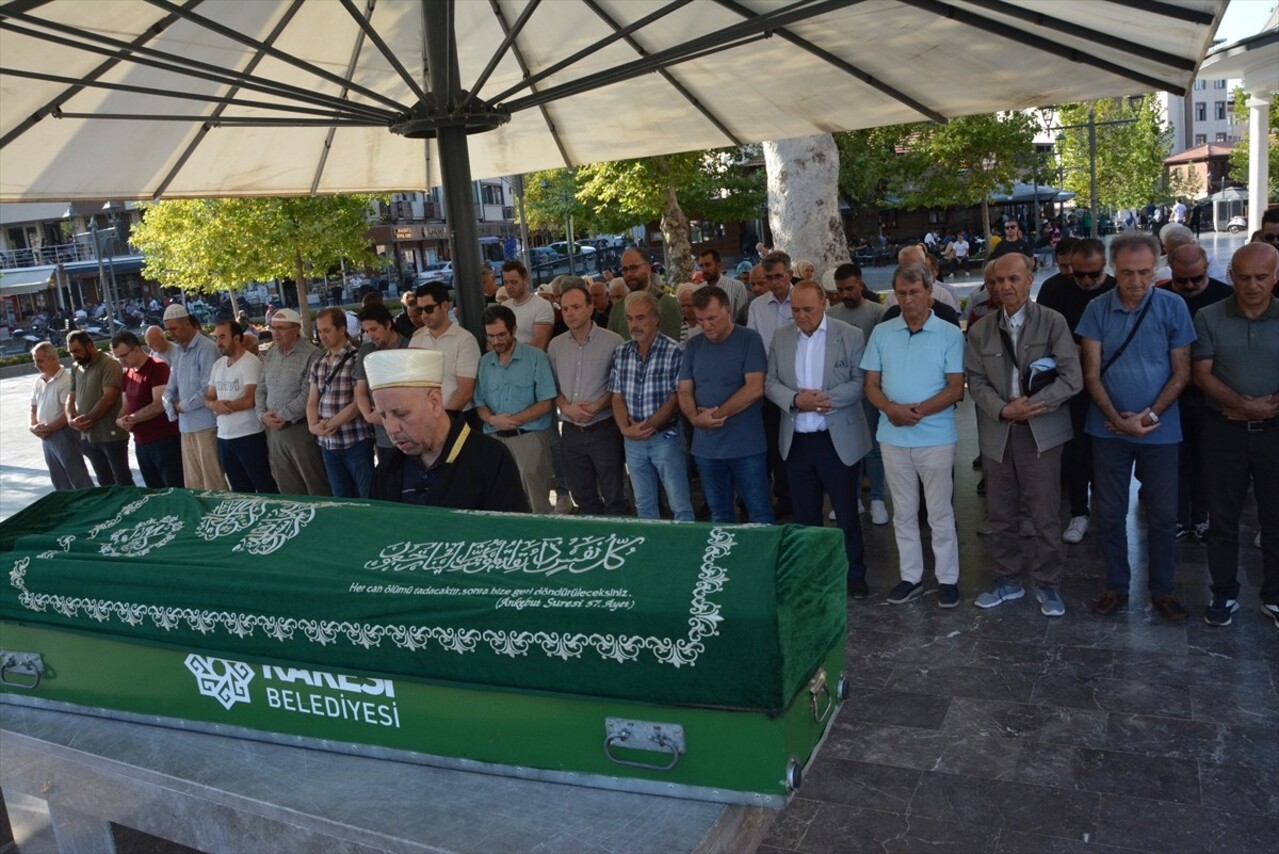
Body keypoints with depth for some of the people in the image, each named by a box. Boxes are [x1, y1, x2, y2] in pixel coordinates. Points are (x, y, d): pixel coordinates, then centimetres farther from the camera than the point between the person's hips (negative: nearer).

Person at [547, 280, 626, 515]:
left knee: (613, 496, 4)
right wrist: (566, 406, -9)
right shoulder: (555, 345, 6)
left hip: (604, 429, -4)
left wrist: (598, 406, -17)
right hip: (571, 431, 4)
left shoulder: (612, 341, -7)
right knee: (583, 496, 15)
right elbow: (551, 385, 9)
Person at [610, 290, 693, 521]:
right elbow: (617, 396, 6)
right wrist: (626, 428, -9)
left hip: (666, 437, -5)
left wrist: (648, 426, -14)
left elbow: (677, 398, -12)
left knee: (680, 506, 0)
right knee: (644, 505, 15)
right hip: (632, 440, 5)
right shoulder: (620, 353, 5)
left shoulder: (674, 352, -10)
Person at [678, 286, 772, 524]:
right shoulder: (693, 345, 9)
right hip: (706, 446, 4)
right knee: (719, 515, 14)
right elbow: (684, 391, 7)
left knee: (759, 514, 1)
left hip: (745, 445, -4)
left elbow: (755, 388, -14)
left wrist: (717, 414, -12)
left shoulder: (749, 339, -4)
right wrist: (695, 417, -14)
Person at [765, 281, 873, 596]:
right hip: (796, 440, 3)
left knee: (846, 512, 7)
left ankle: (855, 574, 23)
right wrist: (795, 400, -16)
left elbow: (860, 382, -9)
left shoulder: (850, 335, -5)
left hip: (839, 439, -3)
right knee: (805, 513, 14)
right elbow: (770, 382, 3)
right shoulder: (781, 337, 5)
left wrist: (826, 398, -23)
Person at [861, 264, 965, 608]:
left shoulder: (950, 334, -4)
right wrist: (891, 408, -16)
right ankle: (911, 577, 23)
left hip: (936, 437, -3)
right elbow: (871, 385, 4)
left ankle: (948, 579, 16)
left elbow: (955, 389, -8)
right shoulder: (881, 333, 5)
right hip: (893, 438, 3)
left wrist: (917, 411, -20)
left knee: (940, 514, 4)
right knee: (903, 514, 12)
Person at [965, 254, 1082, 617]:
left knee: (1046, 516, 2)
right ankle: (1007, 581, 26)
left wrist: (1032, 405, -18)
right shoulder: (981, 330, 8)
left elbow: (1072, 378, -8)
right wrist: (1003, 410, -13)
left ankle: (1047, 585, 18)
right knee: (1000, 516, 11)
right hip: (997, 434, 3)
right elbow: (976, 381, 4)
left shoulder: (1053, 322, -2)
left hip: (1041, 433, -3)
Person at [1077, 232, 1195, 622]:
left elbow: (1181, 372, -2)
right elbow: (1091, 373, -4)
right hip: (1109, 429, 1)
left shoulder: (1173, 307, -5)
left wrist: (1150, 415, -14)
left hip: (1160, 430, 0)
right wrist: (1119, 420, -14)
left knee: (1163, 515, 8)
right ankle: (1116, 586, 25)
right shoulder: (1097, 309, -4)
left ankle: (1161, 590, 25)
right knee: (1110, 514, 9)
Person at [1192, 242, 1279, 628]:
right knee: (1223, 517, 7)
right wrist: (1243, 404, -18)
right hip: (1224, 432, 0)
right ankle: (1224, 593, 20)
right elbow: (1202, 374, -5)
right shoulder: (1208, 317, -1)